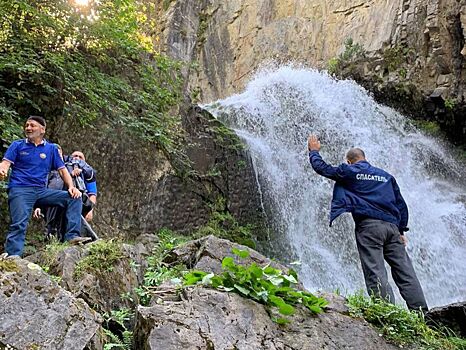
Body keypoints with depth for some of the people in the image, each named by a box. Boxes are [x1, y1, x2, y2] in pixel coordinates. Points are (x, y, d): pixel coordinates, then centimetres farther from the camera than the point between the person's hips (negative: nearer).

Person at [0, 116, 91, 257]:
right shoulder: (17, 145, 12)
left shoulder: (51, 148, 17)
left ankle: (72, 236, -19)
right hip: (20, 190, -3)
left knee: (74, 197, -12)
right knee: (19, 225, -20)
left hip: (41, 191, 3)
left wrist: (71, 187, -5)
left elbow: (62, 170, 13)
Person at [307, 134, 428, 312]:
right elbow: (401, 205, 22)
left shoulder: (349, 171, 11)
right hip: (392, 226, 5)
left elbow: (322, 168, 19)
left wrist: (314, 151, 36)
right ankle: (422, 314, -3)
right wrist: (401, 230, 24)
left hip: (368, 225, -5)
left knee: (375, 273, -9)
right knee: (405, 272, 2)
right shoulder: (387, 176, 25)